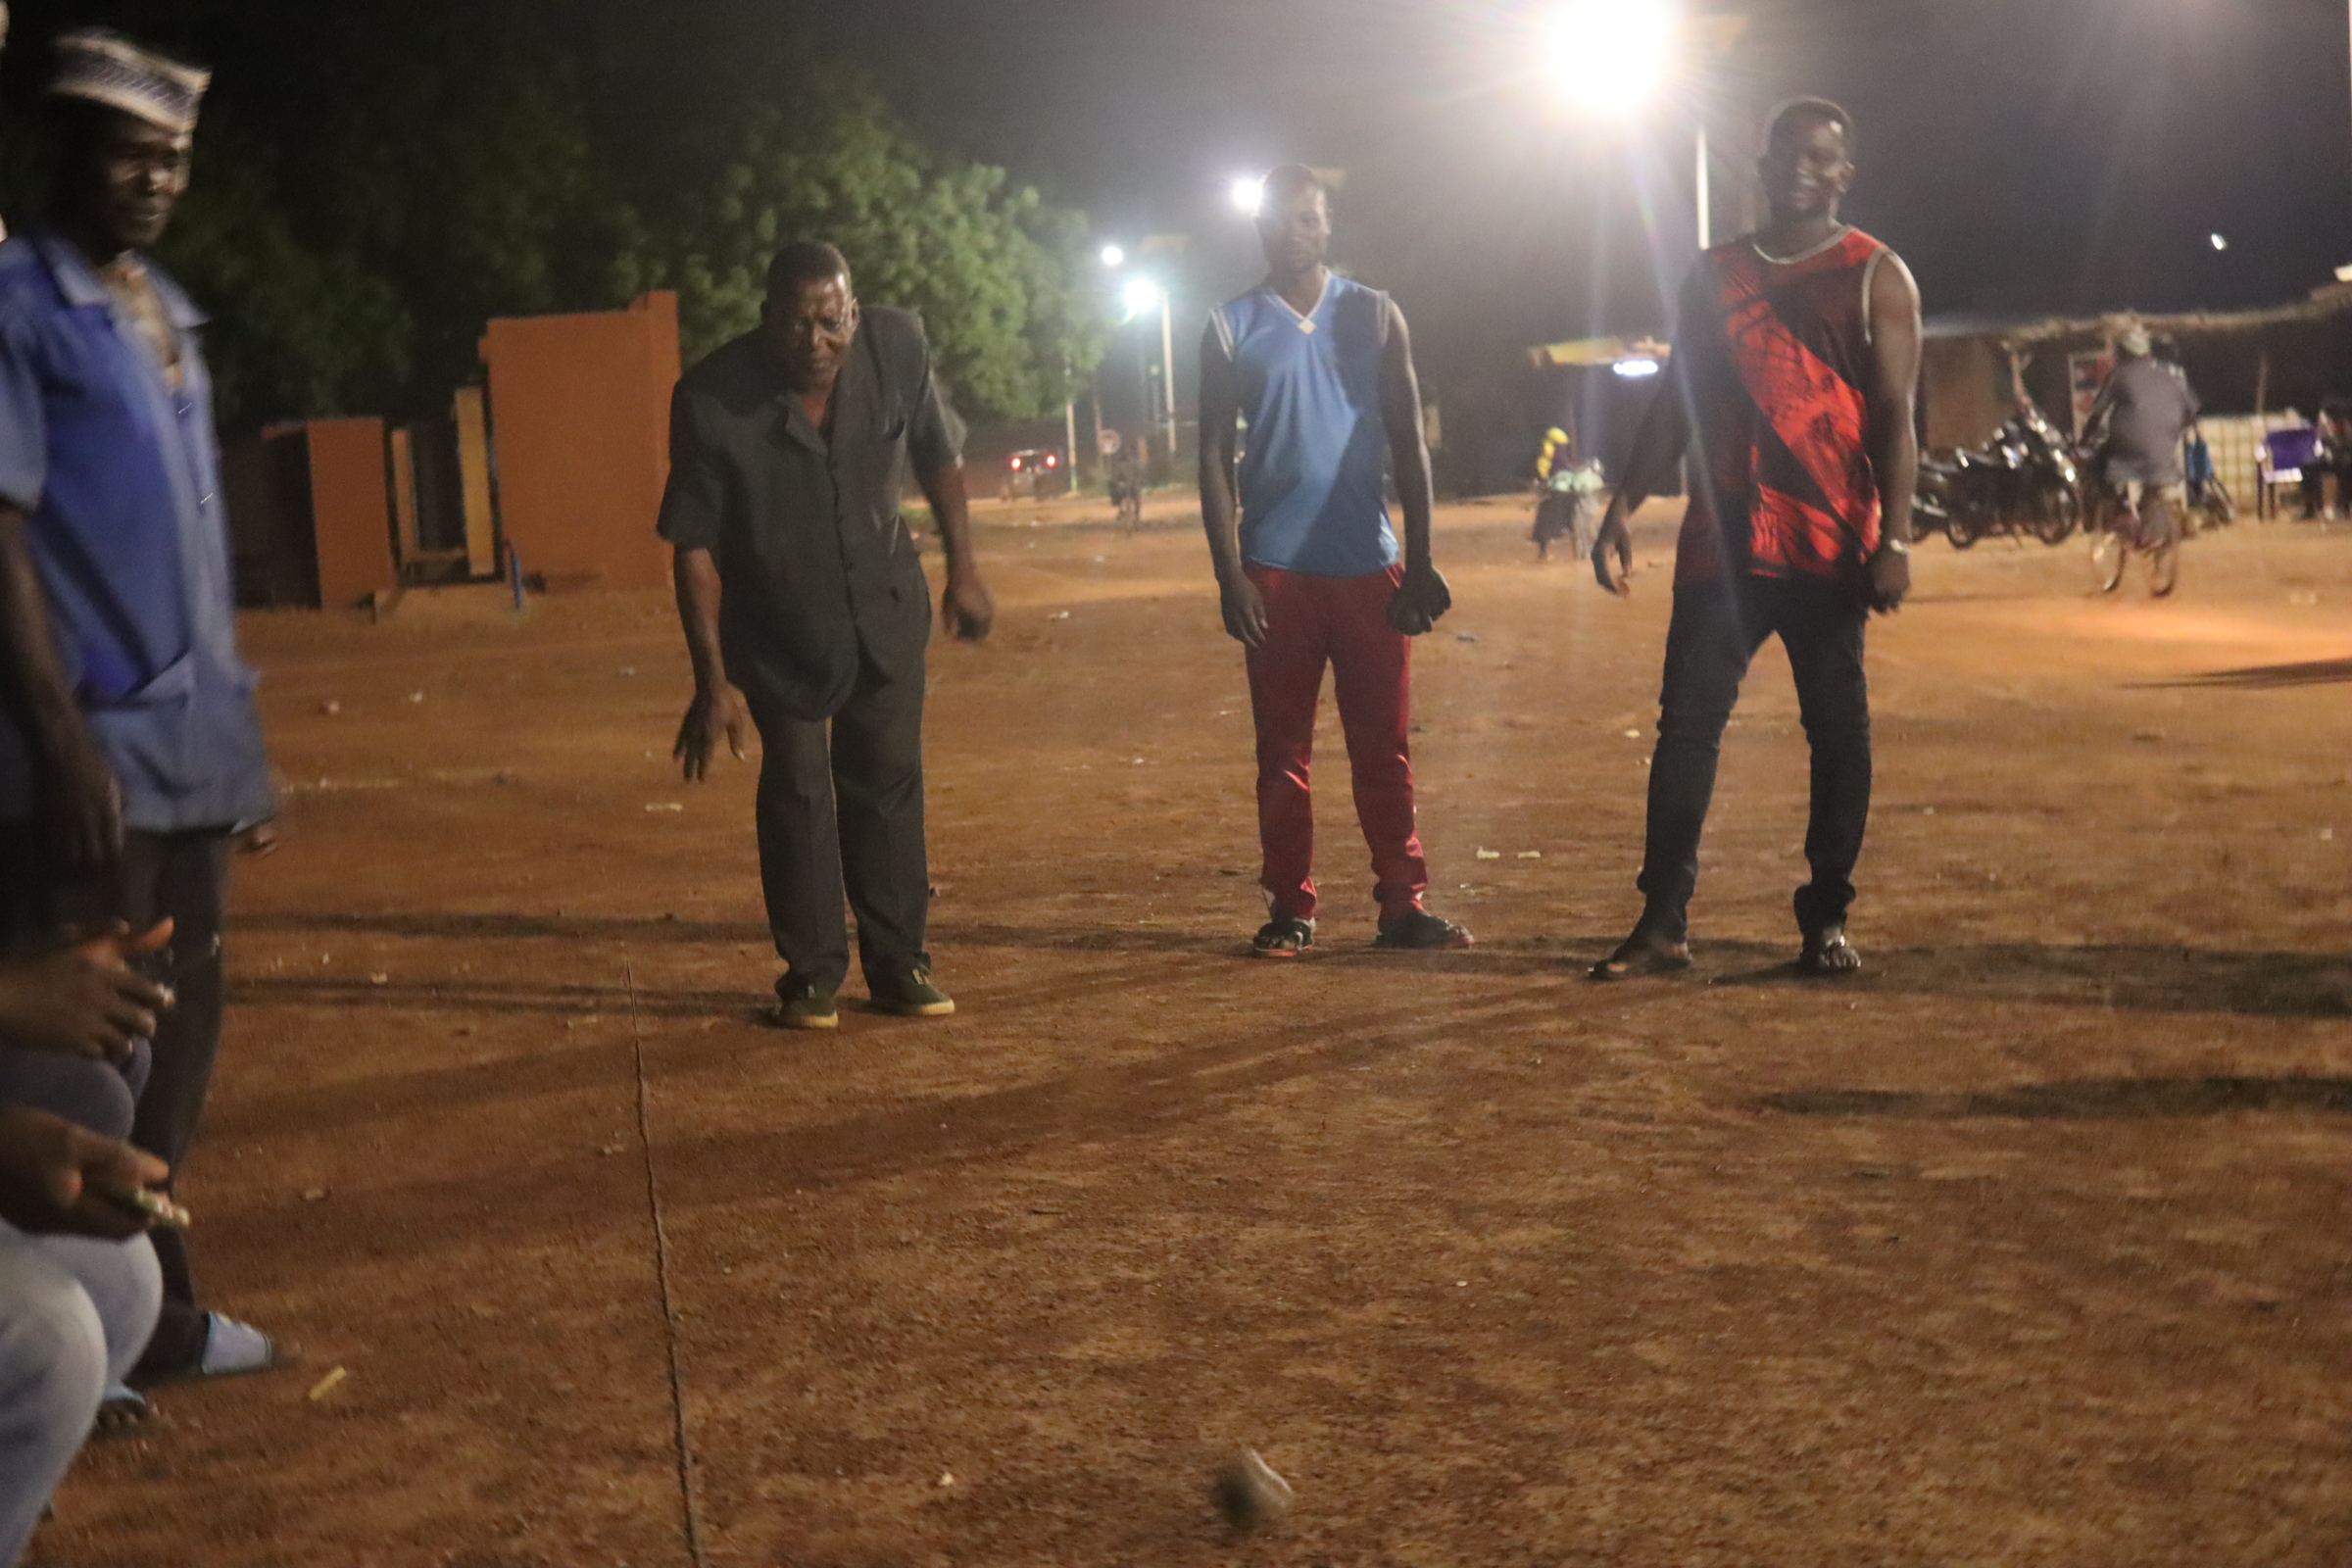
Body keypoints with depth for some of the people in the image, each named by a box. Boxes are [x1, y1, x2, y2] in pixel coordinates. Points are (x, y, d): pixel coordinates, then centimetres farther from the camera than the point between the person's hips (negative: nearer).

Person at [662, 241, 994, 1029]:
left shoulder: (897, 349, -18)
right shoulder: (711, 400, -26)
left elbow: (938, 456, 2)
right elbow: (694, 547, -20)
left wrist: (963, 569, 6)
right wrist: (712, 679, -22)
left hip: (885, 610, 3)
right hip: (777, 631, -2)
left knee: (888, 782, 6)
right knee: (796, 792, -1)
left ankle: (898, 963, 17)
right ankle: (811, 973, 11)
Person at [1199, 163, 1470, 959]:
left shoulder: (1374, 316, 9)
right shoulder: (1231, 328, 6)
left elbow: (1407, 442, 7)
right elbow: (1215, 455, 2)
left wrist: (1420, 562, -1)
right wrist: (1229, 576, -7)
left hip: (1368, 567, 1)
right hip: (1277, 570, -1)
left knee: (1384, 746, 0)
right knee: (1281, 750, 3)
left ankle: (1402, 906, 4)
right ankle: (1291, 912, 9)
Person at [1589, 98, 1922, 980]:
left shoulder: (1876, 278, 4)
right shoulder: (1714, 277, 15)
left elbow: (1895, 417, -3)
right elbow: (1676, 405, 17)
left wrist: (1894, 537, -13)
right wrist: (1624, 507, 7)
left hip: (1831, 546, -2)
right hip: (1721, 541, 3)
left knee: (1837, 731, 2)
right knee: (1687, 723, -4)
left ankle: (1826, 920, 12)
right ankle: (1663, 923, -1)